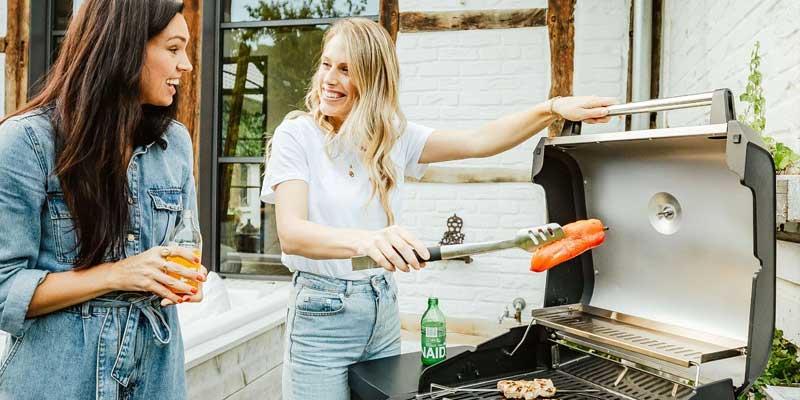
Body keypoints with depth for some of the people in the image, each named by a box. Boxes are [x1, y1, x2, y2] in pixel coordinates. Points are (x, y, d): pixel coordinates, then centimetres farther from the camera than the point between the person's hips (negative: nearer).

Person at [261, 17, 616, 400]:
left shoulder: (393, 134, 2)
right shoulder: (297, 135, -11)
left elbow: (478, 141, -3)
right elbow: (291, 233, -24)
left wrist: (553, 109, -16)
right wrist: (365, 240, -43)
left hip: (383, 310, 5)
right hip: (321, 314, -4)